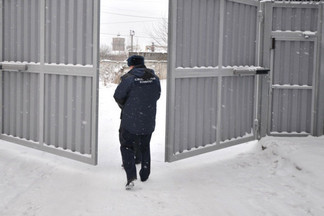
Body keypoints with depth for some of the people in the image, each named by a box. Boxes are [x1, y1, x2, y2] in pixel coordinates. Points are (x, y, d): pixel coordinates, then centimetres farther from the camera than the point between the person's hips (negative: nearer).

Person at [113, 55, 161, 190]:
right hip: (148, 123, 5)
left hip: (130, 120, -4)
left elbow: (118, 96, -7)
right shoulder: (154, 78, 1)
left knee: (127, 146, 7)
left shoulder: (129, 78, -14)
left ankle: (131, 175, -9)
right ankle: (144, 175, 30)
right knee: (144, 148, 20)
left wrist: (124, 107, 13)